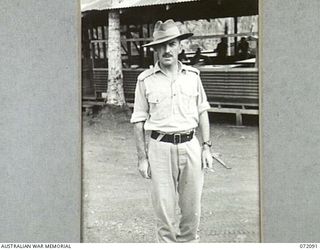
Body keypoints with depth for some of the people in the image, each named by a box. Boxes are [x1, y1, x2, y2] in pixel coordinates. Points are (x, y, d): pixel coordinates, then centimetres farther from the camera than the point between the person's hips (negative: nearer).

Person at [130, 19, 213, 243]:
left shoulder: (192, 75, 7)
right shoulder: (146, 80, -1)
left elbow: (202, 112, 12)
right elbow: (139, 121, 2)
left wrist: (206, 146, 5)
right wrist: (142, 157, -1)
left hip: (190, 145, 2)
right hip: (161, 147, -2)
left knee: (192, 205, 9)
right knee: (164, 207, 2)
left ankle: (188, 241, 28)